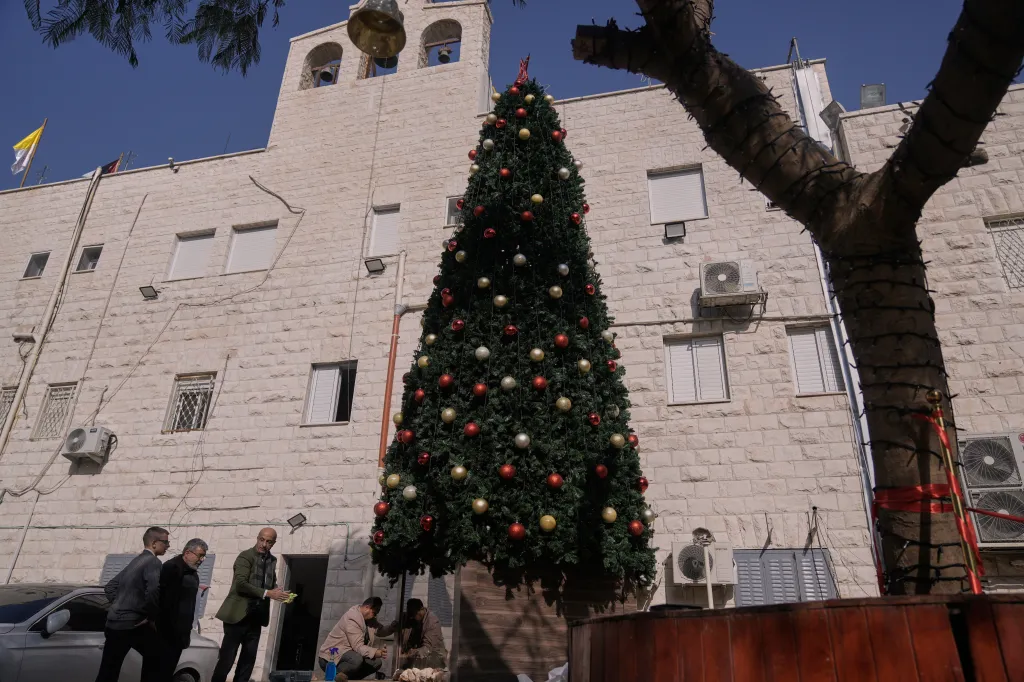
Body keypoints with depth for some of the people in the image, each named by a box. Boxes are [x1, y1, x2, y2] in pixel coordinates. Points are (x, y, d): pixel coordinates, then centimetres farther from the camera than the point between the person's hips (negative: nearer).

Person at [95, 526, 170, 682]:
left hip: (114, 623, 8)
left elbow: (110, 586, 23)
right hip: (133, 624, -8)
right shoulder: (153, 562, -13)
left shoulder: (135, 561, 16)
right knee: (155, 657, 12)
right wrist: (152, 618, -13)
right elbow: (153, 591, -27)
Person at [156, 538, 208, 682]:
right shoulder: (172, 567, -12)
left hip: (180, 632, 7)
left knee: (169, 669, 11)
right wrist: (165, 626, -17)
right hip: (167, 630, -7)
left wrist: (187, 630, 11)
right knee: (162, 667, -4)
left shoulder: (193, 573, 13)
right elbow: (163, 598, -17)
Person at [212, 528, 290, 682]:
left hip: (255, 617, 6)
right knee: (227, 658, 1)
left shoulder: (272, 560, 9)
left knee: (249, 659, 10)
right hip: (238, 615, -6)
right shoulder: (246, 556, -12)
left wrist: (278, 593, -3)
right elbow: (241, 584, -22)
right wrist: (267, 593, -26)